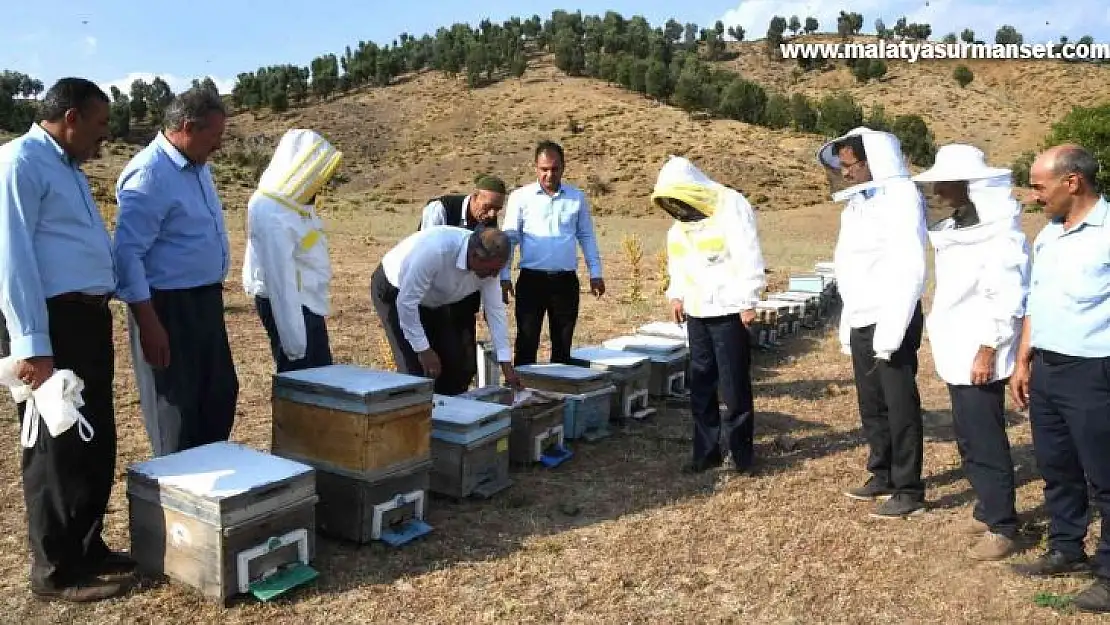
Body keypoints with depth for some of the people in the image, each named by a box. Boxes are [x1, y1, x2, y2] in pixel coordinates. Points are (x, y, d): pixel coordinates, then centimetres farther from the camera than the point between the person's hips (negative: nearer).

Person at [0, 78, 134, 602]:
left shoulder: (68, 167, 19)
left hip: (89, 318, 9)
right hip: (53, 321, -9)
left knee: (96, 444, 16)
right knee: (58, 448, 1)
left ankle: (86, 549, 30)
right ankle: (55, 570, 14)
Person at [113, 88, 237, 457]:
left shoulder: (198, 166, 9)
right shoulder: (150, 174, -18)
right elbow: (127, 253, -21)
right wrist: (149, 324, -24)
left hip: (206, 301, 9)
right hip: (169, 306, -9)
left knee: (221, 395, 17)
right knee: (177, 408, 4)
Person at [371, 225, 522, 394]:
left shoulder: (488, 263, -19)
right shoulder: (435, 250, -39)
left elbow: (495, 310, -12)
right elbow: (407, 301, -32)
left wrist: (506, 364, -12)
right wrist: (423, 349, -26)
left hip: (432, 301, 6)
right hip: (394, 292, -6)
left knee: (454, 365, 1)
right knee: (416, 366, -16)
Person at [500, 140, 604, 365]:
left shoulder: (577, 197, 7)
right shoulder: (521, 197, 0)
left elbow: (587, 236, 13)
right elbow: (509, 237, 0)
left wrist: (595, 273, 8)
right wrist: (503, 276, -7)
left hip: (566, 280, 2)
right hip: (532, 279, -2)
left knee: (563, 345, 11)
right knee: (527, 343, 1)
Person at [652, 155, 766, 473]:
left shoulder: (731, 207, -12)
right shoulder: (680, 220, 11)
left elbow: (749, 258, -15)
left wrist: (748, 301, -16)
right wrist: (676, 294, 10)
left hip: (728, 311, -7)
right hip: (696, 313, 7)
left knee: (734, 385, 0)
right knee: (701, 386, 10)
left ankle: (741, 450, 12)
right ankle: (707, 450, 19)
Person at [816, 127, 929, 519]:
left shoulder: (901, 195, -12)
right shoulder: (857, 201, 14)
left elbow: (909, 270, -19)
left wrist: (890, 330, -21)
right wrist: (847, 325, 16)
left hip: (891, 319, -8)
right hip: (861, 321, 8)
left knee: (900, 407, 1)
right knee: (871, 405, 16)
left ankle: (909, 490, 12)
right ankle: (883, 476, 30)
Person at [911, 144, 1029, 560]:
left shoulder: (1000, 232, -15)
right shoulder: (955, 228, 12)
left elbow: (1008, 298, -19)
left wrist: (988, 349, -21)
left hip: (980, 354, -9)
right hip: (957, 353, 9)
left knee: (986, 442, -2)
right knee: (969, 440, 16)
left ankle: (1002, 526, 9)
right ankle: (988, 510, 29)